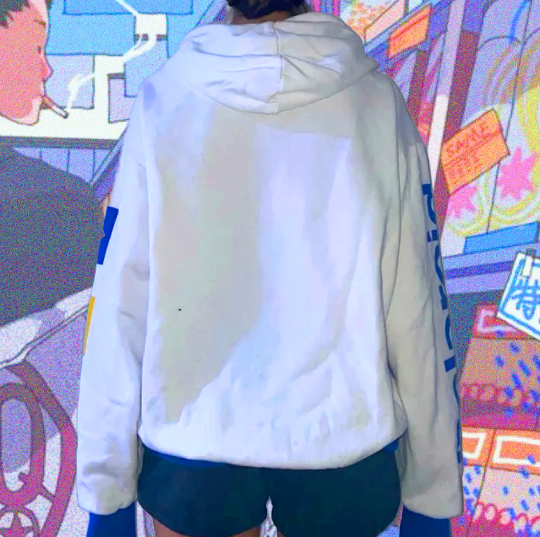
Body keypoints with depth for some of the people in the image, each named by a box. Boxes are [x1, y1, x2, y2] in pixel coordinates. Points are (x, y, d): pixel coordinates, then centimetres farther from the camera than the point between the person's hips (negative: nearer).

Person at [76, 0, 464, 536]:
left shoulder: (162, 103, -8)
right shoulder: (378, 102, -8)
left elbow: (119, 310, -8)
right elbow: (415, 314, -7)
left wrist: (105, 489, 4)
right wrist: (433, 491, 5)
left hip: (193, 440, 0)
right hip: (344, 440, 1)